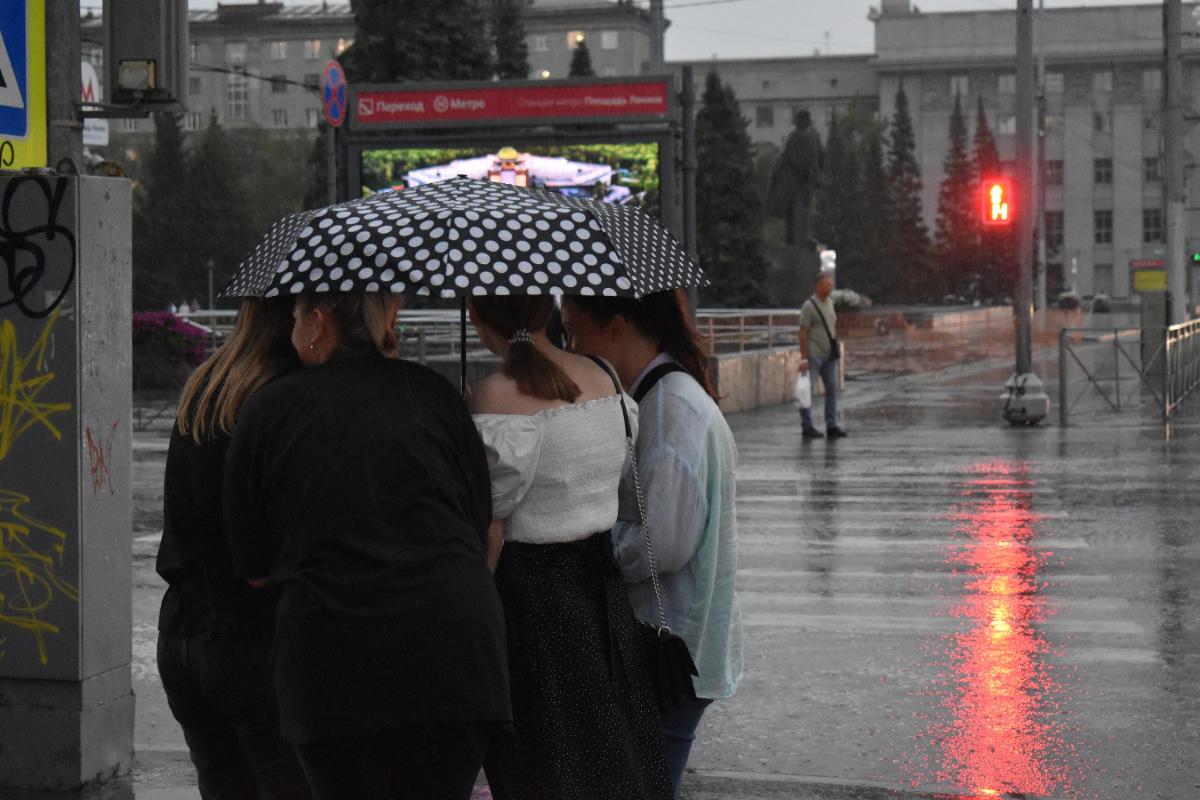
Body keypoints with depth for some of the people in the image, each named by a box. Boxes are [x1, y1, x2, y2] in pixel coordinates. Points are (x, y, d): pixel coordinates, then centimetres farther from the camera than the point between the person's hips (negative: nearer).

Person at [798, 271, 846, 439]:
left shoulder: (830, 303, 13)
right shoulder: (809, 306, -10)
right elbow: (803, 333, -12)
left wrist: (837, 352, 16)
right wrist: (804, 358, -17)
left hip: (829, 356, 7)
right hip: (814, 354, -7)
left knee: (832, 389, 5)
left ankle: (831, 426, 9)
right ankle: (807, 426, 5)